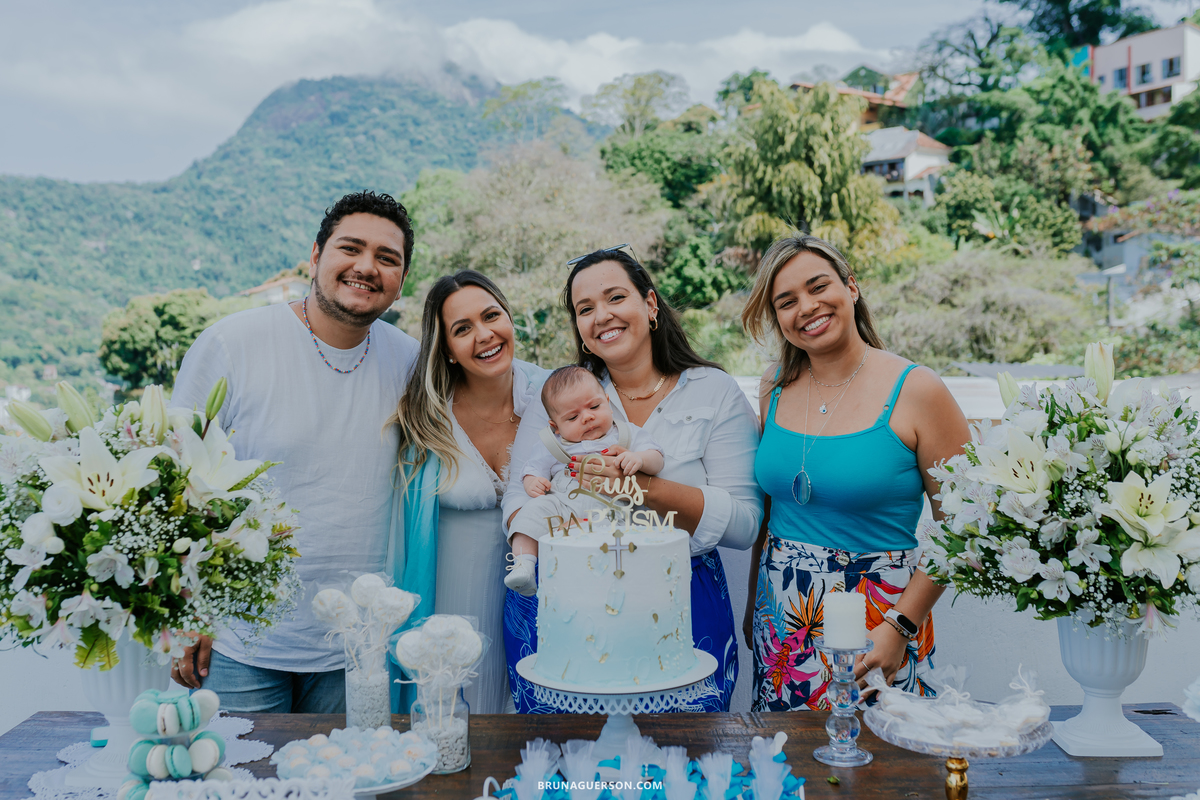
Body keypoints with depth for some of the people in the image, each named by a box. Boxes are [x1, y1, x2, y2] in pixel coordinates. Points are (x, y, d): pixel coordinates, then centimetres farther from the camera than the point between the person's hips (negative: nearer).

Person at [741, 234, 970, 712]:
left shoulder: (915, 391, -10)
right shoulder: (775, 388, 4)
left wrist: (901, 627, -16)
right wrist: (753, 603, 14)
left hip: (877, 624, -4)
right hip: (780, 623, 4)